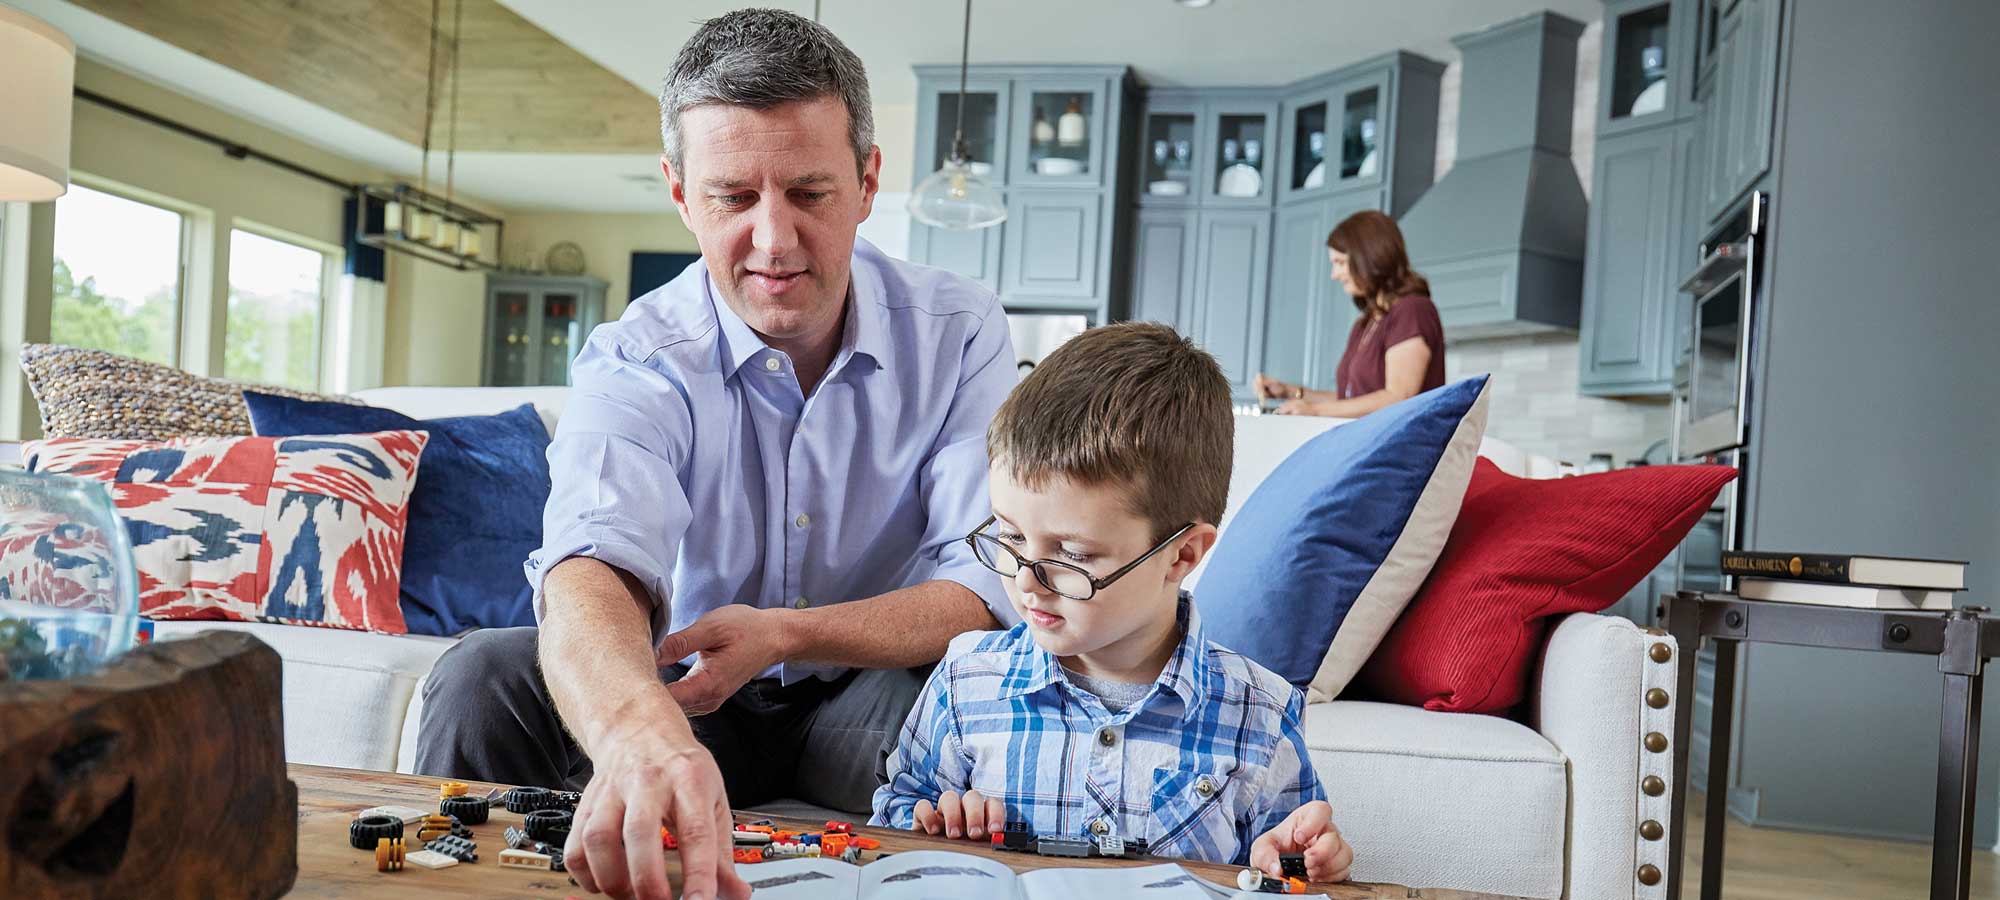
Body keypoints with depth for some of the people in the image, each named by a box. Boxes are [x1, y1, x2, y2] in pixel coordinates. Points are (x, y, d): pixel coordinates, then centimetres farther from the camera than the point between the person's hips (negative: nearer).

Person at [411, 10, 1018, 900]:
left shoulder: (958, 333, -12)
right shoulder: (634, 361, -15)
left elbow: (987, 590, -17)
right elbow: (593, 568, -35)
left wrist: (782, 634, -31)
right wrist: (640, 732, -58)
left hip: (869, 693, 0)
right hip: (689, 702, 1)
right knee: (484, 676, -22)